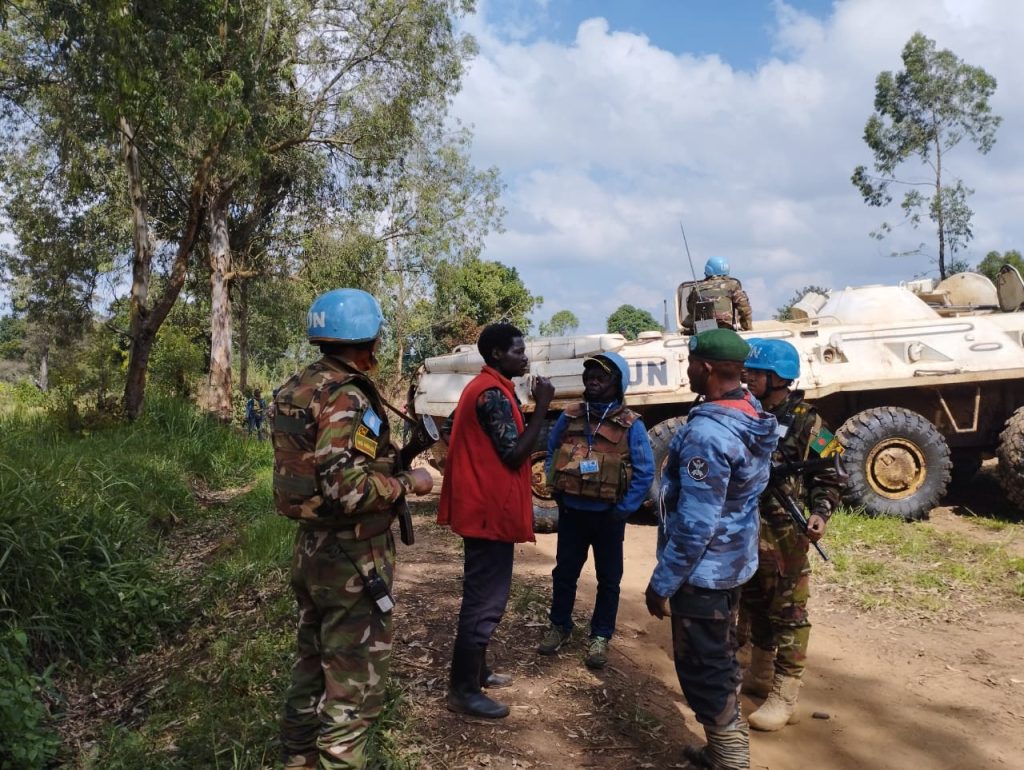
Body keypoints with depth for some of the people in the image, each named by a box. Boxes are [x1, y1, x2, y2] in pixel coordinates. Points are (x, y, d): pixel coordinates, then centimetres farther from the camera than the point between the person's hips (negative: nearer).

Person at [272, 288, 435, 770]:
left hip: (311, 550, 10)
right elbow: (347, 489, -29)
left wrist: (392, 459, 12)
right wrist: (407, 483, -14)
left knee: (313, 665, 24)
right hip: (352, 562, -9)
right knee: (354, 683, 3)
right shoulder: (346, 397, -22)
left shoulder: (300, 388, 7)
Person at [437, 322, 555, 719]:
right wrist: (541, 406, -17)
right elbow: (515, 454, -21)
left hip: (485, 508, 11)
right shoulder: (492, 393, -19)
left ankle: (476, 670, 31)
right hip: (491, 511, -11)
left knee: (483, 595, 19)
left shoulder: (486, 388, 15)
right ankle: (463, 690, 4)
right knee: (485, 600, -4)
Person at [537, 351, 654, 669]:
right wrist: (558, 492, 2)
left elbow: (645, 473, -10)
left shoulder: (630, 425, -11)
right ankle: (559, 626, 32)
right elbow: (551, 454, 12)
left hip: (607, 515, -3)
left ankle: (600, 637, 26)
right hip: (571, 511, 3)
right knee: (564, 572, 14)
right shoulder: (569, 417, -1)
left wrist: (623, 510, -13)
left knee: (608, 579, 11)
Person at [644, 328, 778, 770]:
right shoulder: (751, 413, 1)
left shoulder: (707, 432, -28)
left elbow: (695, 524, -27)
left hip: (703, 570, -9)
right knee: (720, 662, 22)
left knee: (702, 672, 4)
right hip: (732, 562, 10)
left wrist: (662, 582, -19)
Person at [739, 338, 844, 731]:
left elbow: (828, 477, -5)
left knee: (787, 615, 2)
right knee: (754, 607, 18)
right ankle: (758, 677, 35)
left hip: (782, 534, -6)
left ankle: (783, 696, 10)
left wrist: (820, 513, -19)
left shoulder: (805, 422, -8)